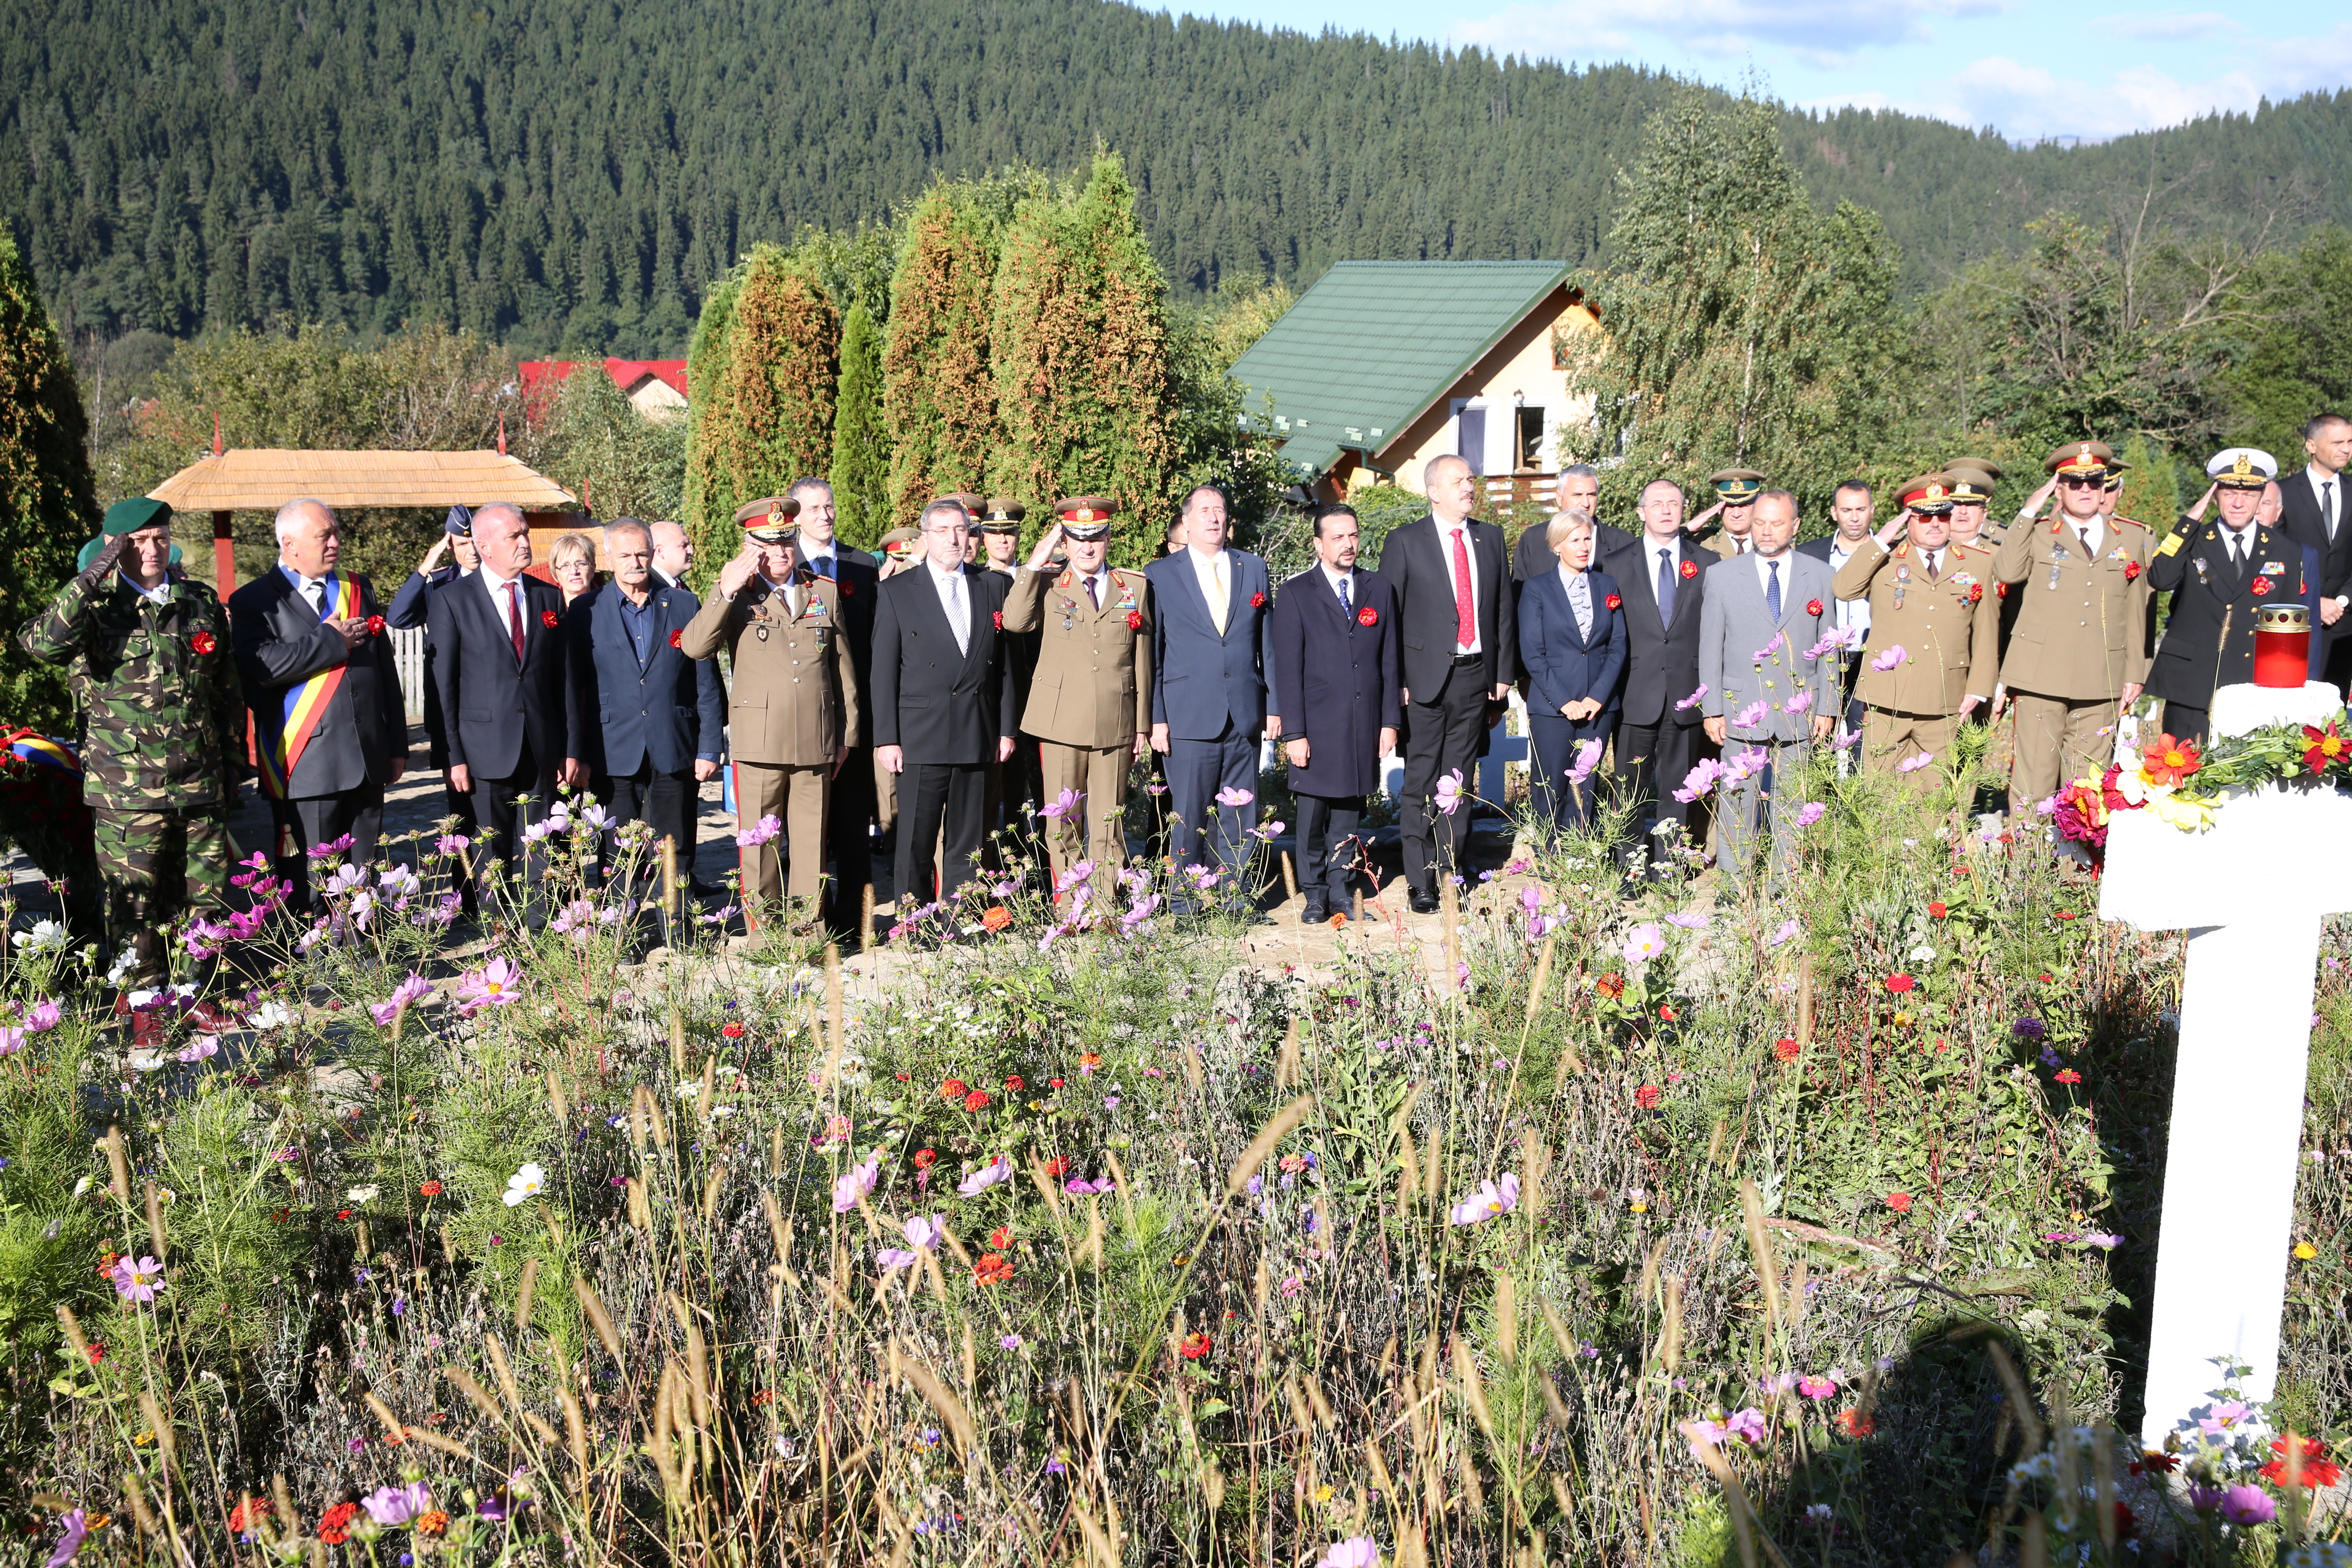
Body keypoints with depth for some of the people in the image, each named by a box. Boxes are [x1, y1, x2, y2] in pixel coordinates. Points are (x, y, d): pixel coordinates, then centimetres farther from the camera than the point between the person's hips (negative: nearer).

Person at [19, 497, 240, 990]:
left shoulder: (202, 602, 10)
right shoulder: (95, 605, -1)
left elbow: (227, 693, 17)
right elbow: (41, 643, -23)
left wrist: (231, 765, 15)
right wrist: (90, 578, -22)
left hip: (201, 784, 3)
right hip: (127, 789, -3)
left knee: (204, 899, 8)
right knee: (135, 904, 2)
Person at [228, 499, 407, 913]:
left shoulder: (358, 588, 15)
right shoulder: (254, 601, -1)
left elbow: (385, 669, 16)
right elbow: (261, 666, -21)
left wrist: (397, 745, 13)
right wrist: (331, 641, -11)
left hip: (367, 762, 5)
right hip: (306, 766, -5)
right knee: (308, 884, 0)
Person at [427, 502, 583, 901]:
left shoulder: (549, 597, 11)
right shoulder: (451, 601, 0)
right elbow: (443, 685, -1)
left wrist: (570, 750, 8)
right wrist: (453, 756, -8)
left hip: (542, 752, 3)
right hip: (484, 753, -3)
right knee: (490, 861, 1)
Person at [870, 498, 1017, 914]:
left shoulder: (992, 587, 11)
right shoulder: (897, 591, 2)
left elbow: (1004, 664, 12)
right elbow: (884, 672, 0)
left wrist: (1006, 728, 8)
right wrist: (886, 739, -6)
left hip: (977, 738, 3)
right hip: (921, 737, -3)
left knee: (968, 842, 9)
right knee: (915, 843, 0)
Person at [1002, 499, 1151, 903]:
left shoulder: (1135, 587, 12)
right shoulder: (1048, 584, 7)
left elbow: (1143, 658, 12)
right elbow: (1014, 622, -12)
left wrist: (1143, 725, 10)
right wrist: (1034, 565, -11)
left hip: (1116, 725, 1)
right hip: (1061, 722, -1)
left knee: (1109, 824, 4)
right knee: (1063, 823, 1)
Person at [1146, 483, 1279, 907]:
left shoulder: (1254, 569, 13)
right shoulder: (1160, 575, 4)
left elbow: (1269, 643, 14)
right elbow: (1151, 654, 3)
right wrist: (1155, 719, -3)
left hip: (1245, 716, 3)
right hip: (1189, 716, -3)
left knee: (1239, 816, 5)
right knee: (1189, 816, -1)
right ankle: (1185, 906, 9)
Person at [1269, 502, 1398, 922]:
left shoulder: (1379, 590, 10)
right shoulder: (1295, 595, -1)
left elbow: (1389, 661, 10)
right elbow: (1288, 670, -4)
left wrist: (1389, 721, 5)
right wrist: (1294, 733, -9)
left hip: (1364, 726, 3)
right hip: (1317, 726, -3)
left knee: (1349, 813, 8)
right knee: (1313, 815, 3)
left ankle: (1342, 890, 18)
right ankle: (1314, 894, 15)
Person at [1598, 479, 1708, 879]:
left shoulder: (1706, 565, 7)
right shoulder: (1616, 565, 6)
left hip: (1686, 696, 1)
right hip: (1636, 696, -1)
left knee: (1677, 786, 6)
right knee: (1631, 788, 3)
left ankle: (1668, 867, 15)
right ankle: (1630, 869, 13)